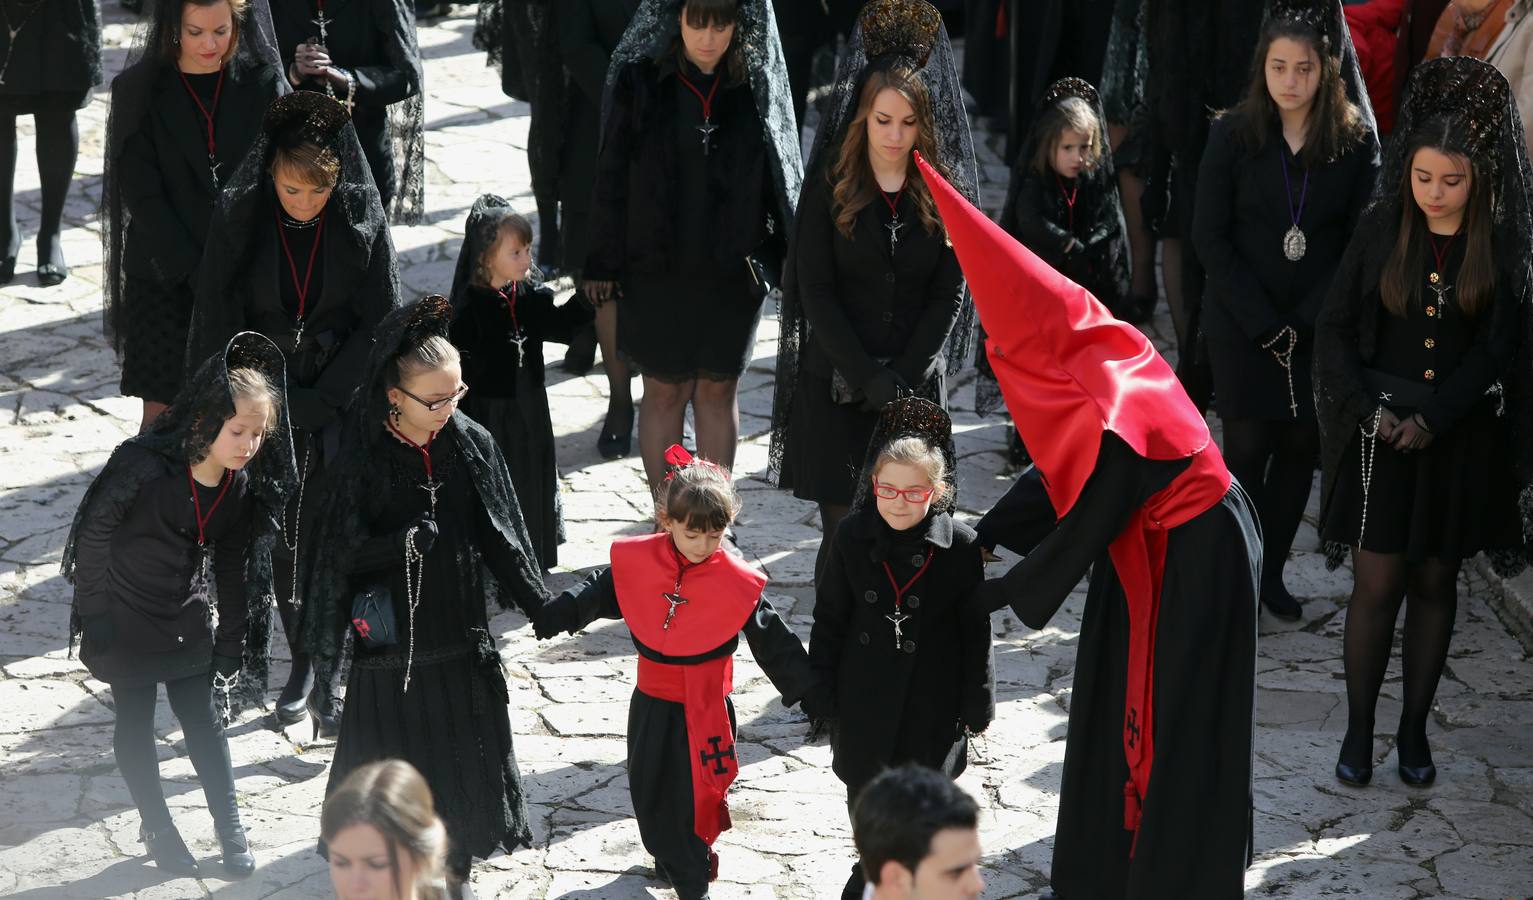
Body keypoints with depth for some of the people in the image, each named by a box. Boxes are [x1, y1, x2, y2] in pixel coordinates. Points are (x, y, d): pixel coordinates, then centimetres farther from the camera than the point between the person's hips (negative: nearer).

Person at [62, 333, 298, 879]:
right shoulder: (142, 465, -27)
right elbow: (94, 536, -15)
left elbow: (233, 568, 3)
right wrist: (96, 619, -10)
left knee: (203, 721, 11)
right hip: (127, 624, -3)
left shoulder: (245, 486, -11)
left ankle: (230, 827, 24)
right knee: (135, 726, 10)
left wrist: (228, 645, 7)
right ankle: (157, 828, 26)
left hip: (190, 624, 4)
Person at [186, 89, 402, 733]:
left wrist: (310, 407, -10)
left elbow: (380, 324, -7)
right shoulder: (238, 219, -8)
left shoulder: (362, 221, -9)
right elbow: (215, 325, -3)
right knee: (284, 534, 4)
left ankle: (328, 676, 1)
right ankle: (302, 661, 18)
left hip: (338, 404, -1)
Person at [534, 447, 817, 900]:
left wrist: (807, 689, -12)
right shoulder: (638, 562, -9)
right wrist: (550, 616, -6)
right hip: (651, 705, 3)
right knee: (649, 791, 18)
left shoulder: (737, 581, -16)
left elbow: (773, 640, -11)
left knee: (695, 795, 2)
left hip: (705, 710, -3)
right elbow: (599, 592, 5)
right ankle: (668, 857, 44)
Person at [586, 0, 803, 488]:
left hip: (733, 269, 2)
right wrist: (603, 264, -3)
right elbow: (612, 177, -3)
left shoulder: (755, 83, -3)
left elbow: (778, 175, 3)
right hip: (657, 268, -1)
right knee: (665, 392, 7)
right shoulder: (640, 78, -7)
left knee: (718, 391, 11)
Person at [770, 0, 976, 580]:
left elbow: (948, 297, 0)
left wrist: (902, 380, -11)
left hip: (916, 385, 1)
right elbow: (816, 292, -4)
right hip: (835, 386, -1)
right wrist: (868, 380, -13)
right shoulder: (829, 185, -1)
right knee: (844, 531, -2)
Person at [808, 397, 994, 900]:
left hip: (931, 704, -2)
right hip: (864, 698, 2)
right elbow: (829, 619, 0)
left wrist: (977, 706, -1)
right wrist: (823, 695, 2)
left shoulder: (961, 547, -15)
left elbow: (976, 632, -6)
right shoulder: (853, 536, -10)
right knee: (864, 791, 18)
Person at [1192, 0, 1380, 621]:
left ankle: (1270, 570, 21)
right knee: (1248, 447, -2)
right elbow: (1209, 237, -7)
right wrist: (1263, 323, -12)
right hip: (1242, 324, -2)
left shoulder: (1356, 140, -4)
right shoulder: (1234, 133, -7)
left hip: (1319, 329, 2)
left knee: (1301, 448, 7)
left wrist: (1306, 321, -12)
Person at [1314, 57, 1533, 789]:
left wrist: (1432, 421, -14)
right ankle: (1358, 730, 9)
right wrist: (1368, 409, -12)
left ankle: (1414, 729, 20)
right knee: (1377, 585, -2)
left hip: (1462, 440, 0)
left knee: (1436, 583, 9)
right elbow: (1335, 329, -1)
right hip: (1380, 434, 0)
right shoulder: (1381, 229, -4)